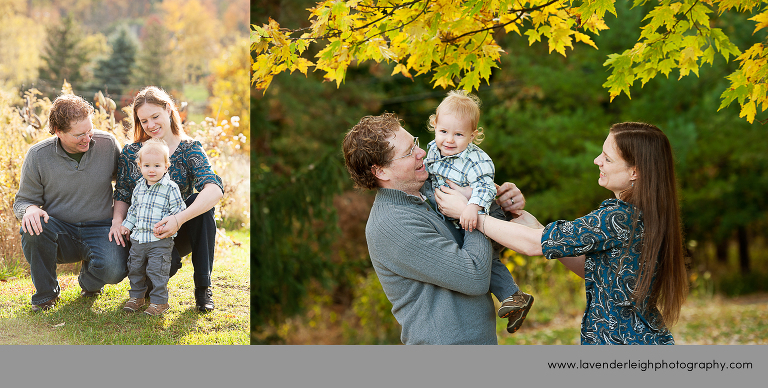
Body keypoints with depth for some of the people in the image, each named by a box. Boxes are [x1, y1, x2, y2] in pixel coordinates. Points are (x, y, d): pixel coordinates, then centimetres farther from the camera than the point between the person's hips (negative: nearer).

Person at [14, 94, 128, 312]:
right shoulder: (38, 155, -8)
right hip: (60, 232, 0)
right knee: (32, 227, -33)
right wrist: (30, 209, -24)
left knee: (114, 270, -31)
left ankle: (89, 282, 12)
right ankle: (45, 294, -7)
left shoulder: (107, 144, -6)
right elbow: (22, 201, 2)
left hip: (100, 229, 0)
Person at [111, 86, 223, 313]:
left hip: (179, 234, 1)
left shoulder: (190, 149, -6)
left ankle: (203, 286, -19)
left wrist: (178, 219, -39)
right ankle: (152, 284, 8)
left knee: (202, 201, -30)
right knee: (166, 265, -34)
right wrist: (118, 222, -21)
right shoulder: (131, 153, 2)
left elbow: (215, 190, -24)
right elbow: (122, 196, 3)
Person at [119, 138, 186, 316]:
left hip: (160, 241, -6)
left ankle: (159, 301, 6)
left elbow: (179, 211, -12)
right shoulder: (139, 186, 9)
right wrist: (127, 225, 16)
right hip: (138, 237, 6)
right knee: (135, 268, 14)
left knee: (157, 270, -6)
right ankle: (136, 297, 30)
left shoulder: (170, 188, -11)